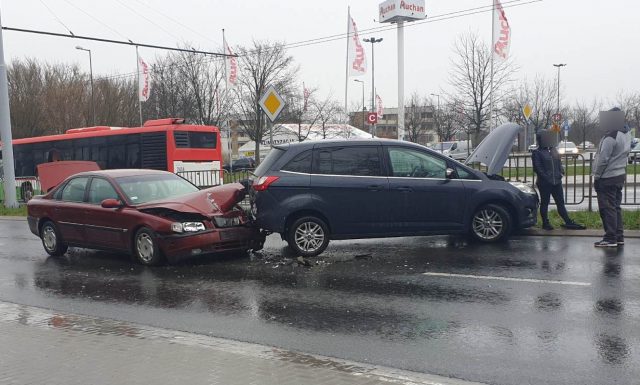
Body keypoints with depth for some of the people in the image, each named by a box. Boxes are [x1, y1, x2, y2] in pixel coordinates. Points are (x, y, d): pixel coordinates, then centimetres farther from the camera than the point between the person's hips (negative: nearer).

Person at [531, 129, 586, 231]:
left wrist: (561, 172, 3)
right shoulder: (537, 153, -6)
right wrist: (546, 178, -16)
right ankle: (545, 223, 13)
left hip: (556, 181, 6)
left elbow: (559, 162, 19)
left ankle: (568, 222, 10)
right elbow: (537, 168, -12)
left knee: (560, 203, 9)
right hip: (544, 183, -6)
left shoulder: (553, 150, 15)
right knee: (544, 203, 4)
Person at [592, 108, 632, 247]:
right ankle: (619, 237, 18)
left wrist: (597, 177, -11)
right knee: (616, 207, 14)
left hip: (608, 178, -9)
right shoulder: (626, 135, 10)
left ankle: (610, 238, -4)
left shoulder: (610, 138, -19)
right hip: (620, 175, 9)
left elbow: (603, 159, -19)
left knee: (607, 208, -5)